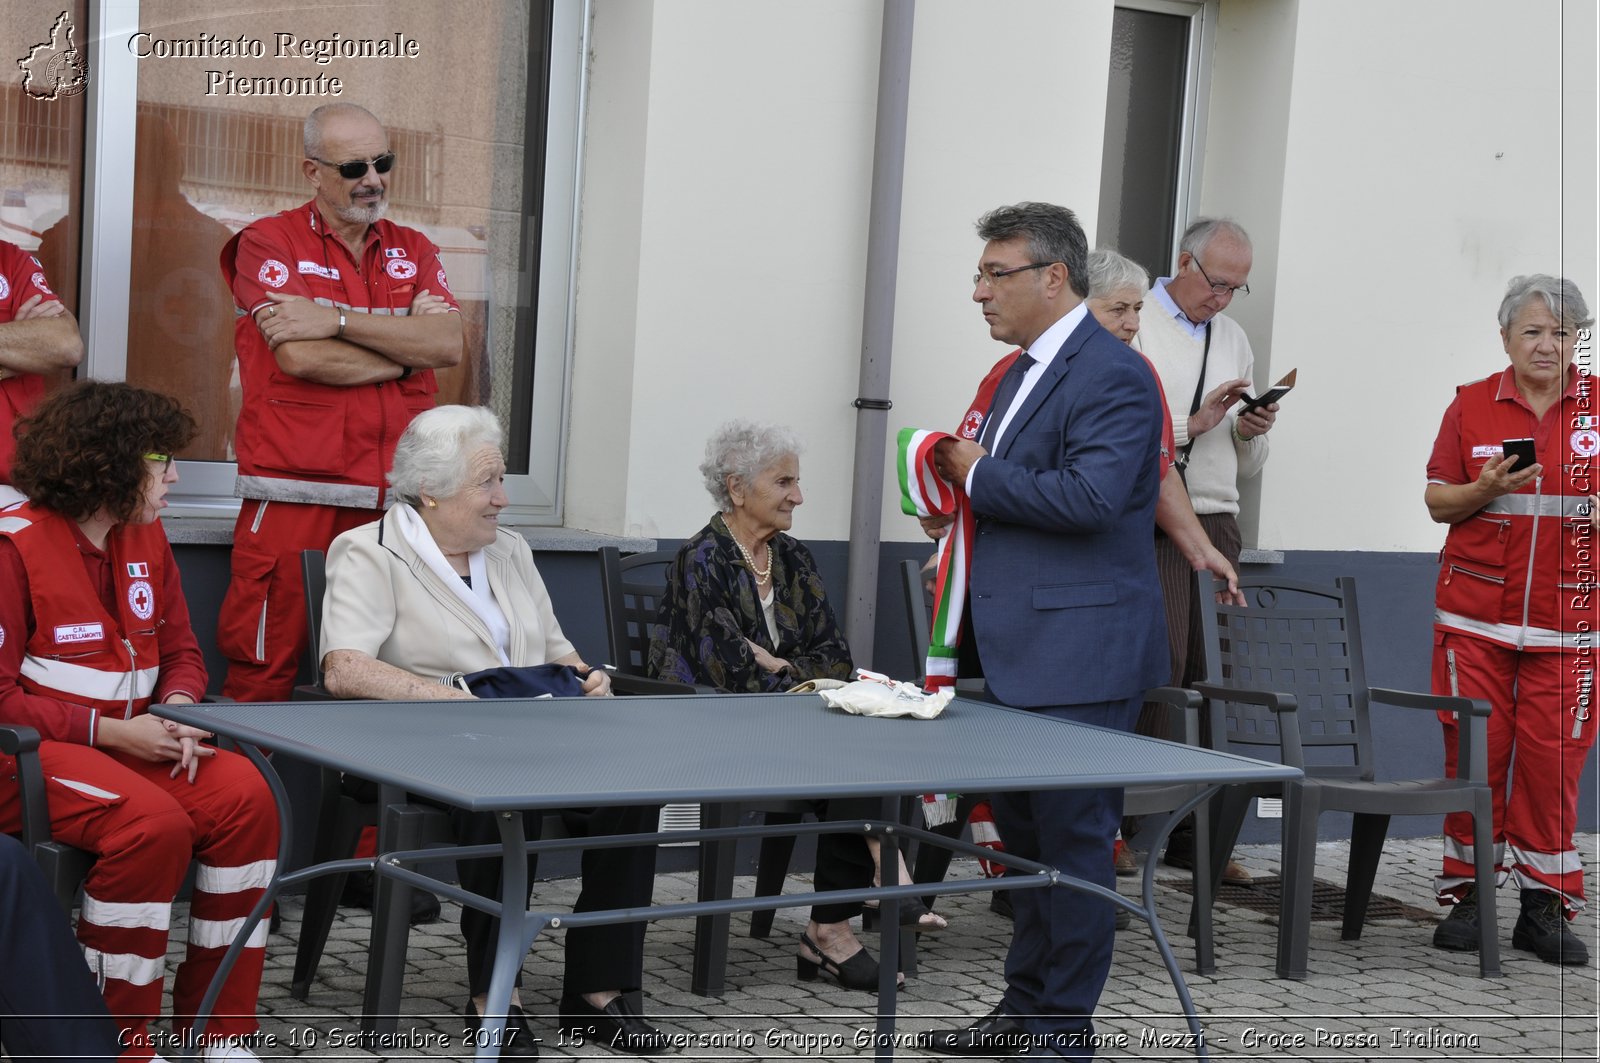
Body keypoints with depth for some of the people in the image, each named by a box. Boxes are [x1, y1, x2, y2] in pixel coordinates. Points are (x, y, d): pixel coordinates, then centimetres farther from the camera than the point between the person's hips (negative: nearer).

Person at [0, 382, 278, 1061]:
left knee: (244, 795, -20)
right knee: (154, 822, -33)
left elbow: (181, 651, 18)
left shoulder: (144, 540, 11)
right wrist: (109, 732, -19)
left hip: (130, 742, 7)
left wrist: (176, 709, -5)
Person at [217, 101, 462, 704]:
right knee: (266, 672, -7)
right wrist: (405, 348, 2)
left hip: (394, 498, 4)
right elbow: (298, 358, -10)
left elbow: (449, 344, -1)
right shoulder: (269, 243, 5)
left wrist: (338, 321, -9)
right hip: (295, 494, -4)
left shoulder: (413, 251, 18)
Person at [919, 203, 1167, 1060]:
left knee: (1073, 840, -2)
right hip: (1020, 654, 10)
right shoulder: (1029, 370, 16)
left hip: (1079, 656, -10)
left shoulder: (1112, 376, -15)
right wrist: (966, 472, 5)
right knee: (1024, 834, 17)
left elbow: (1090, 496, -27)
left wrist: (980, 476, -16)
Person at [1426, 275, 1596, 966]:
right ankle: (1466, 896, 12)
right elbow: (1437, 501, 9)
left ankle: (1545, 905, 8)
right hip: (1475, 616, 1)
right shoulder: (1471, 405, 6)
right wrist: (1486, 489, -10)